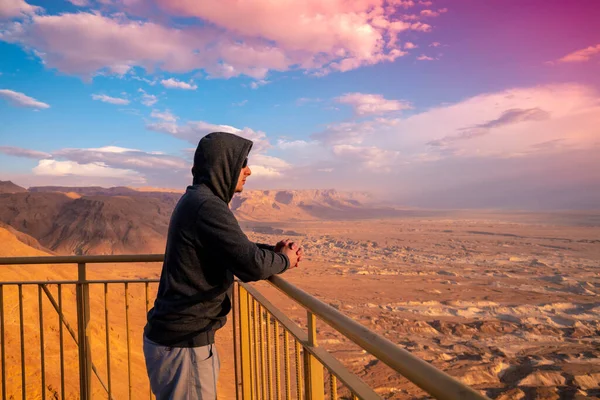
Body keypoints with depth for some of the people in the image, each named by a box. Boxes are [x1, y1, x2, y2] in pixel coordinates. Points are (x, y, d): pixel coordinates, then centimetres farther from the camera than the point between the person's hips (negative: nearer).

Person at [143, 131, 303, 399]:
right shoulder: (207, 206, -23)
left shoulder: (195, 200, 9)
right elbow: (252, 265, -27)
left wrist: (273, 250, 1)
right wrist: (284, 260, -6)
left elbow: (235, 247, 17)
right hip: (181, 343, -10)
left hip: (178, 334, 10)